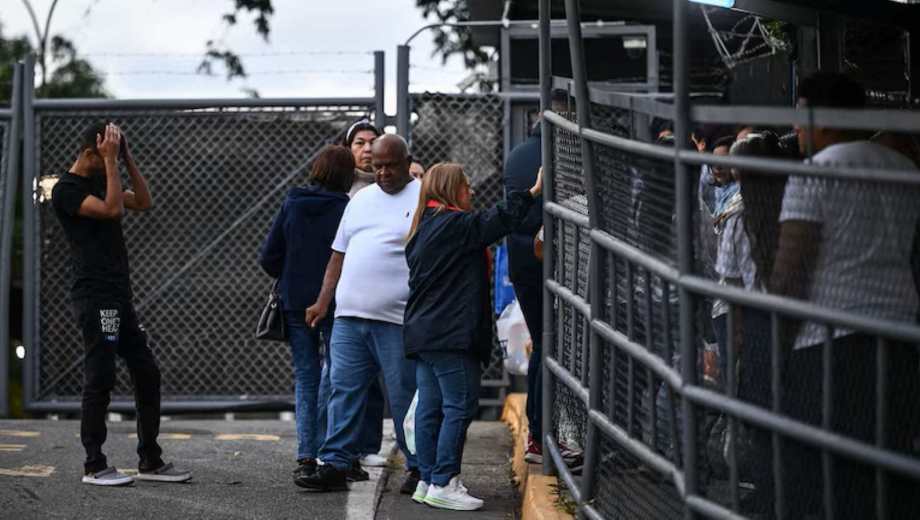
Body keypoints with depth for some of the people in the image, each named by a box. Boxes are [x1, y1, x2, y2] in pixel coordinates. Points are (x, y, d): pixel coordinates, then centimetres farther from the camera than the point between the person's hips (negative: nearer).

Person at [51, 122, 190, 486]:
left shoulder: (102, 181, 19)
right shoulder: (67, 190, -9)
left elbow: (143, 202, 14)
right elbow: (113, 209, -21)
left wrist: (127, 159, 8)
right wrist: (111, 161, -16)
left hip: (119, 297, 9)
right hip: (95, 298, -9)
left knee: (147, 374, 9)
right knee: (100, 380, -8)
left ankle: (150, 462, 15)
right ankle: (94, 467, -1)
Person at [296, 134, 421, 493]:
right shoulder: (361, 199, 18)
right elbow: (339, 255, 21)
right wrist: (323, 302, 15)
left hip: (398, 320, -5)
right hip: (349, 316, 5)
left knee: (405, 397, -1)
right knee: (344, 390, 3)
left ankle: (420, 468, 9)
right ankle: (335, 465, 5)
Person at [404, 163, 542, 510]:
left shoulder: (423, 228, 18)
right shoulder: (455, 224, -12)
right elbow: (500, 221, -14)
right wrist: (534, 192, -7)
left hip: (422, 334, 10)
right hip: (451, 336, -10)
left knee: (430, 407, 10)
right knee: (460, 406, -7)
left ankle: (428, 481, 12)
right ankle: (443, 484, -8)